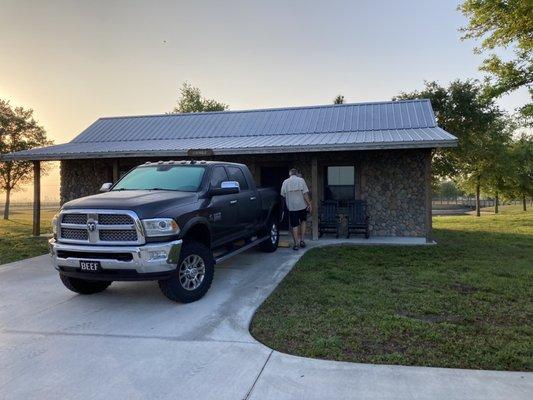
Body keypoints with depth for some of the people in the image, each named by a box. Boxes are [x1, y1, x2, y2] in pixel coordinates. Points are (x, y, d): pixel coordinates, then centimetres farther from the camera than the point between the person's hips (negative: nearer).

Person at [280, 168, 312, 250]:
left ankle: (296, 244, 7)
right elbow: (305, 194, -10)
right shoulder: (301, 180, -4)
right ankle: (302, 240, 14)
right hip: (302, 206, 0)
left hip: (291, 207, 1)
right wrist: (309, 204, -3)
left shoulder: (285, 182, 3)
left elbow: (283, 195, 7)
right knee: (303, 221, 21)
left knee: (294, 225, 6)